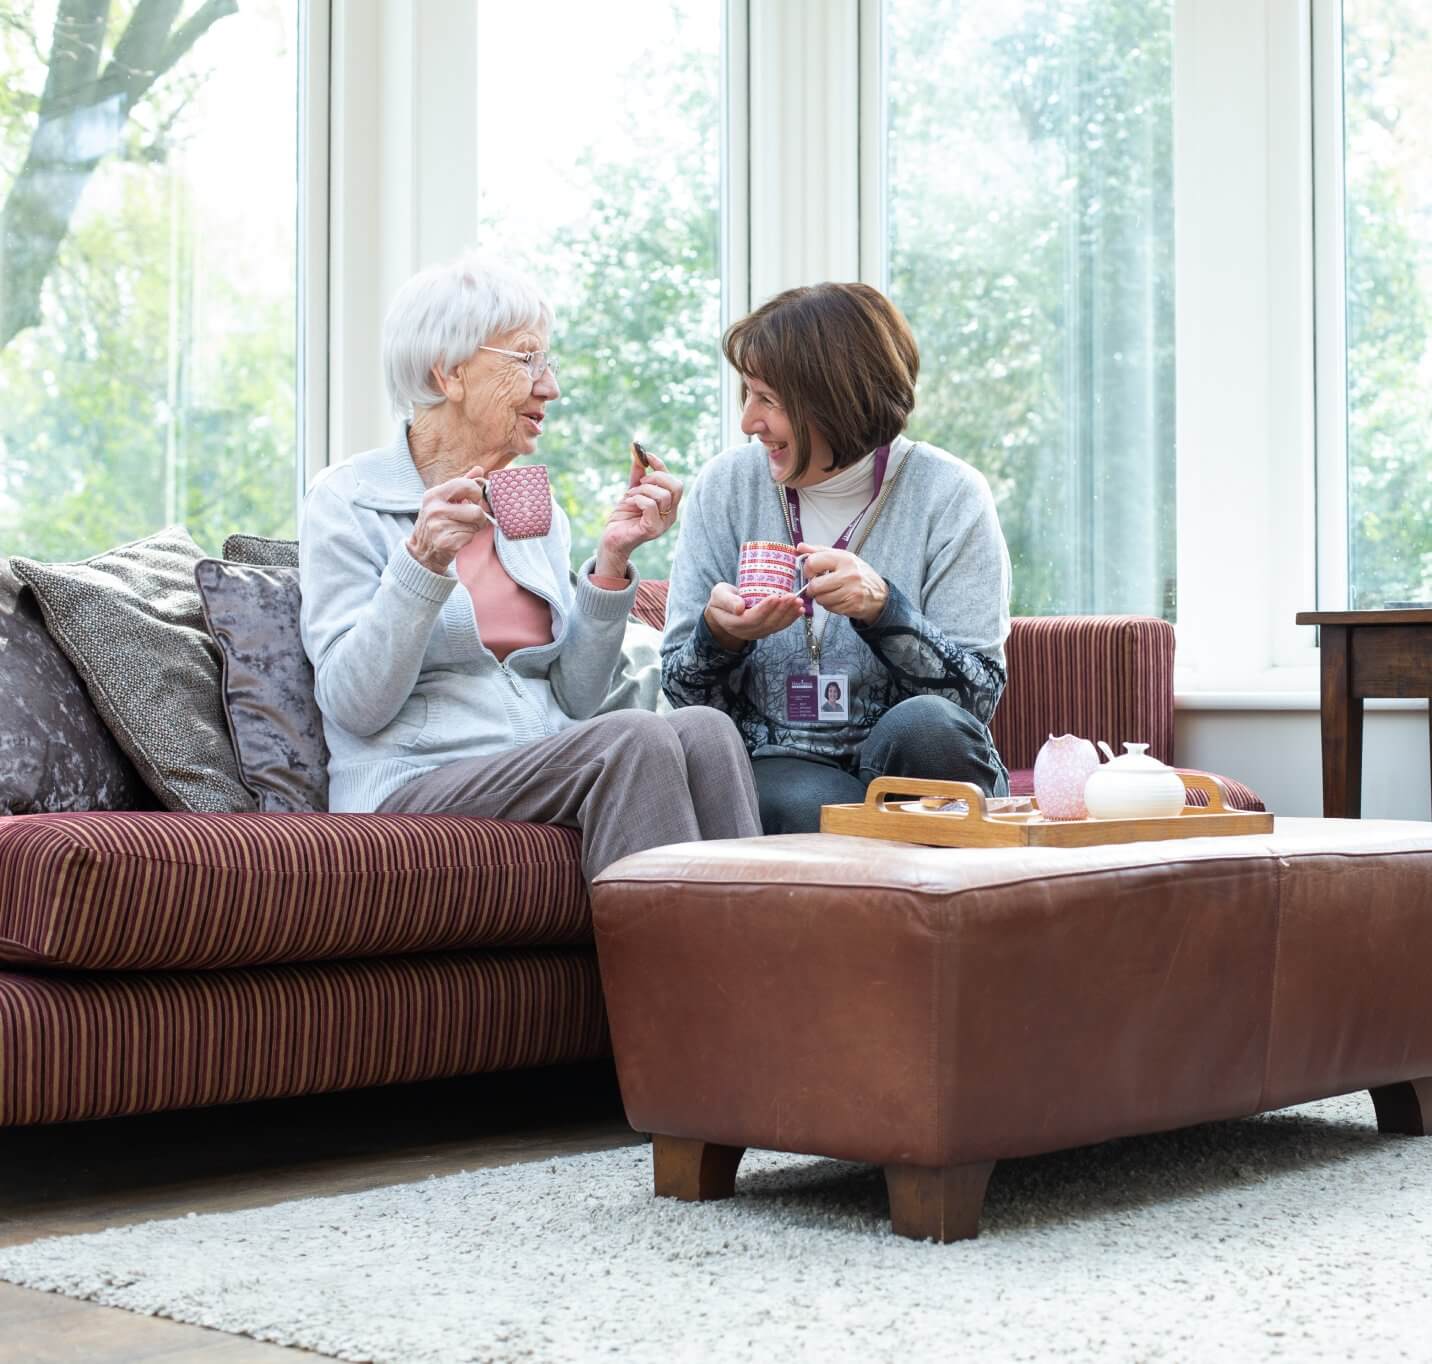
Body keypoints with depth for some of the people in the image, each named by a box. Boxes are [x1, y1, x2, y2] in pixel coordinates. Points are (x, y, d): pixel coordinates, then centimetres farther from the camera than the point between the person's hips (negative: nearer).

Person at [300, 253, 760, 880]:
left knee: (704, 728, -25)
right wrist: (422, 563, -19)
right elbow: (353, 706, -9)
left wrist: (611, 562, 0)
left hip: (551, 775, 6)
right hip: (413, 788, -6)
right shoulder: (347, 500, 1)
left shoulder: (537, 509, 18)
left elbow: (575, 700, 11)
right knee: (634, 738, -31)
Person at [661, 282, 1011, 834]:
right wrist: (718, 634, -16)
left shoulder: (949, 495, -3)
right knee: (807, 807, -35)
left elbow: (978, 695, -8)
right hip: (775, 767, 0)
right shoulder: (725, 486, 4)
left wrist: (881, 609, -23)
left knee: (926, 725, -33)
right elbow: (682, 689, 7)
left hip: (902, 764, 1)